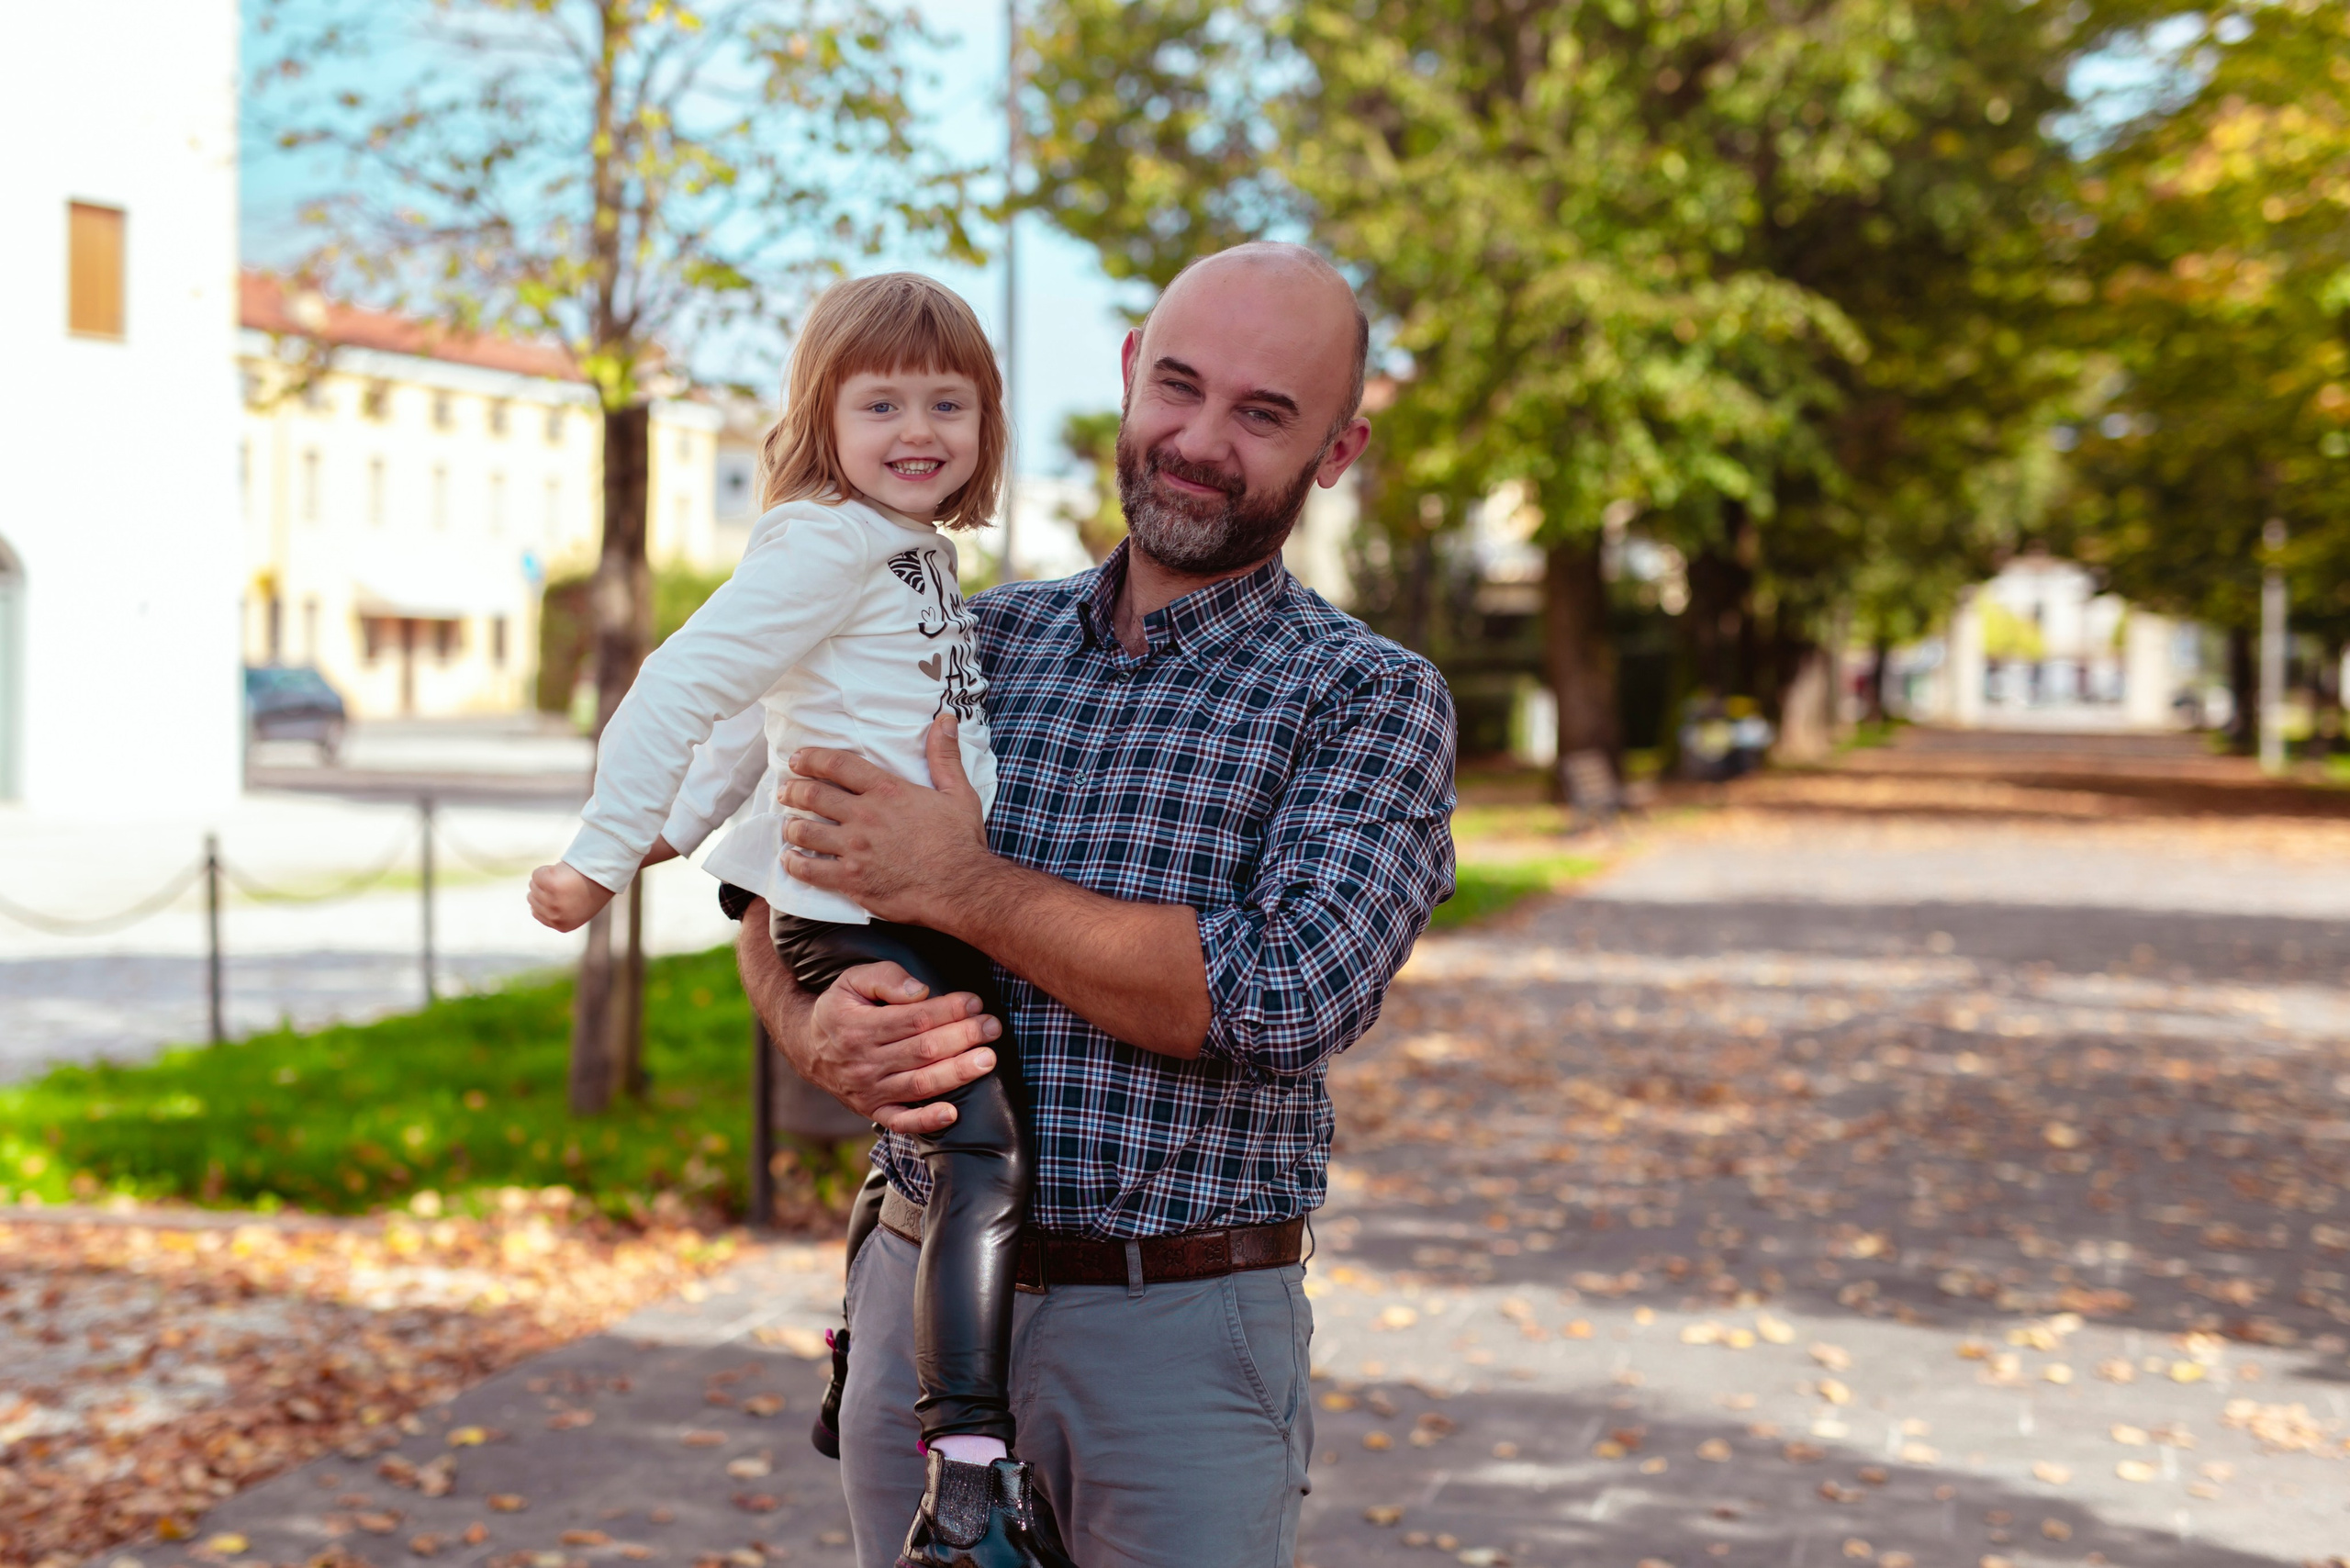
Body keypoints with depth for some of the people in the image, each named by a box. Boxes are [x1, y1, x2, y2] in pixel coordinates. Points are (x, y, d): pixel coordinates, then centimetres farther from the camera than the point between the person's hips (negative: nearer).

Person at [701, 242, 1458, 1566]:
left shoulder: (1373, 698, -5)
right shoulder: (980, 639, 7)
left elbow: (1291, 996, -19)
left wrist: (961, 885, -16)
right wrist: (814, 1031, -12)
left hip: (1182, 1343, -4)